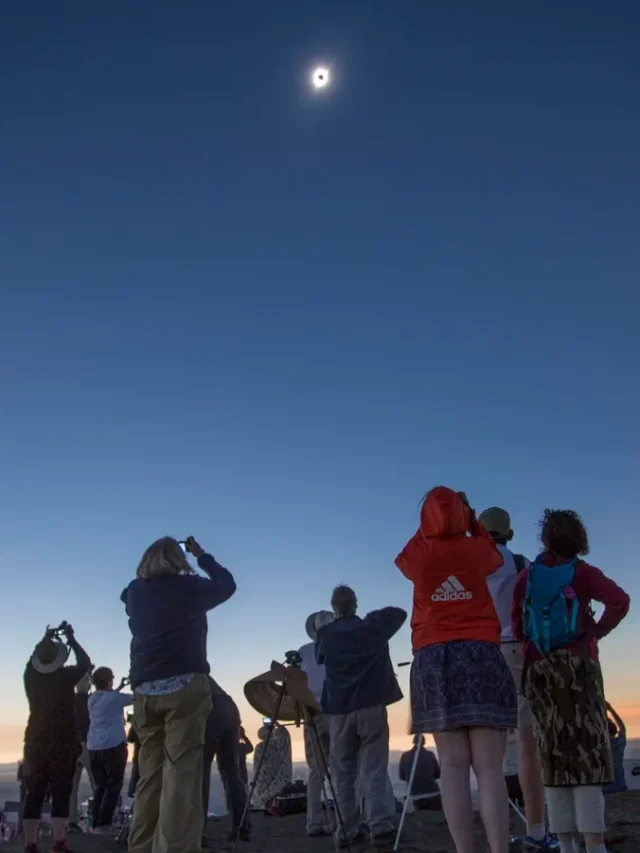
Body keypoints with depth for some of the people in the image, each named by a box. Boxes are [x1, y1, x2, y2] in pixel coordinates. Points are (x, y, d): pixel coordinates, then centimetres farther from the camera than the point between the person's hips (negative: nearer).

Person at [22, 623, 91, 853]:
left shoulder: (30, 675, 0)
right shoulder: (65, 675, -9)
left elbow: (34, 658, 22)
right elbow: (85, 663, 9)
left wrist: (46, 639, 32)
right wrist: (71, 639, 16)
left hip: (35, 743, 3)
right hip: (63, 743, -3)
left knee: (34, 795, 5)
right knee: (61, 795, -1)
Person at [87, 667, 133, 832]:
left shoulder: (92, 699, 12)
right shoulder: (115, 698, -8)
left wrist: (120, 687, 32)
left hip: (94, 748, 7)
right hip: (114, 746, -7)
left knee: (100, 786, 15)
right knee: (113, 786, 0)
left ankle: (95, 823, 10)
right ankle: (103, 823, -6)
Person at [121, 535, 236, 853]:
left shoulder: (135, 592, 12)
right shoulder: (188, 586, 1)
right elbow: (227, 584, 18)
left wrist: (156, 556, 32)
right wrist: (202, 555, 25)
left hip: (145, 691, 5)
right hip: (184, 687, -5)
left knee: (150, 774, 9)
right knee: (181, 774, -8)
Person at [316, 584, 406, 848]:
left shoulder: (324, 634, 8)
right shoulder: (373, 626, 8)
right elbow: (400, 613, 25)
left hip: (338, 709, 1)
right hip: (372, 705, -1)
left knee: (343, 773, 9)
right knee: (374, 769, 0)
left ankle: (346, 831, 7)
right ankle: (380, 826, -11)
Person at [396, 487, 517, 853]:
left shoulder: (416, 557, 3)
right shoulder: (476, 550, 2)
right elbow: (497, 557, 26)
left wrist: (430, 525, 24)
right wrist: (472, 519, 25)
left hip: (433, 659, 1)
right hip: (481, 654, -1)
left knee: (453, 765, 1)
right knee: (489, 767, -4)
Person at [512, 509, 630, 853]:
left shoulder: (527, 576, 7)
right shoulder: (581, 572, -1)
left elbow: (516, 622, 5)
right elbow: (619, 601, -14)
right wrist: (598, 631, -1)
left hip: (538, 669, 3)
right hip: (577, 664, -3)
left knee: (554, 756, 6)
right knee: (586, 750, -3)